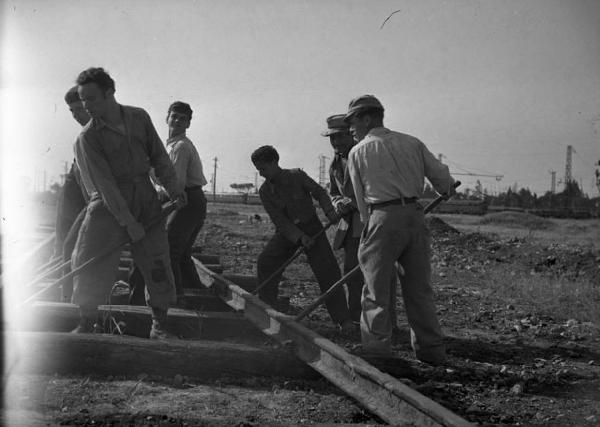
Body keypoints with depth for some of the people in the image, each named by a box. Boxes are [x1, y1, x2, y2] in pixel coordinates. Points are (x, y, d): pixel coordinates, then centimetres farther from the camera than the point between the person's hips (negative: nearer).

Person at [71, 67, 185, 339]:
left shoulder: (139, 118, 3)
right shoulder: (88, 138, -9)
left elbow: (158, 156, 12)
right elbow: (105, 184, -15)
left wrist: (173, 188, 0)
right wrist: (129, 223, -20)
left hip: (145, 199, 3)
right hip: (108, 204, -3)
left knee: (157, 263, 0)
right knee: (90, 263, -9)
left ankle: (159, 325, 12)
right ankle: (86, 323, 6)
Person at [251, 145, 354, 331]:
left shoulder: (297, 176, -16)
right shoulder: (265, 191, -10)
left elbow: (318, 192, -5)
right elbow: (279, 219, -13)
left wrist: (329, 211, -22)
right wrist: (299, 237, -23)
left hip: (311, 227, -3)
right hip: (287, 231, 3)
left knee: (327, 270, -12)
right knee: (265, 262, -13)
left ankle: (343, 319, -7)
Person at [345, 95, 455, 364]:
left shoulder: (358, 152, 6)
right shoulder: (411, 143, 13)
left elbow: (362, 200, 7)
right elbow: (441, 176, 12)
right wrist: (447, 190, 34)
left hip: (383, 218, -4)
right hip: (415, 215, 4)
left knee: (378, 290, 3)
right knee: (419, 287, 11)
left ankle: (376, 350, 3)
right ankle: (431, 350, 15)